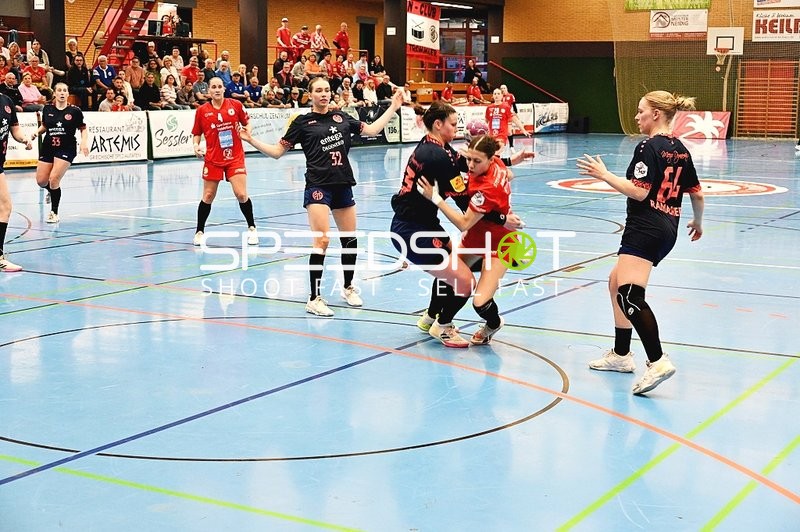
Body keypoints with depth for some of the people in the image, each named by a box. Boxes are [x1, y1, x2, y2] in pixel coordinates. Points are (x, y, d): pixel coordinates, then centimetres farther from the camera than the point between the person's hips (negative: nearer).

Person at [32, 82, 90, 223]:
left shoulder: (74, 111, -7)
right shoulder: (47, 109, 2)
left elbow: (83, 129, 2)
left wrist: (84, 142, -14)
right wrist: (37, 132, -3)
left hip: (66, 149, -4)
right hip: (47, 148, 4)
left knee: (54, 179, -16)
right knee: (41, 181, 4)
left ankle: (54, 212, 1)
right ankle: (53, 191, 42)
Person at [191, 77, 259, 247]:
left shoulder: (235, 105, -2)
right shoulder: (202, 111, -1)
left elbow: (247, 122, 11)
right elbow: (197, 133, 9)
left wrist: (247, 131, -10)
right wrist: (196, 146, -9)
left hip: (235, 157, 0)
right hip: (212, 159, 0)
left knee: (241, 194, -7)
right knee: (208, 196, 4)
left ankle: (251, 228, 13)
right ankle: (199, 231, 19)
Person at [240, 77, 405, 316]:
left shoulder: (341, 117, 11)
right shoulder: (303, 122, 0)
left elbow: (372, 129, 20)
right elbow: (277, 151, 3)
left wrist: (393, 107, 18)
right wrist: (251, 140, -8)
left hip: (343, 185, 5)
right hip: (318, 187, -5)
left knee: (350, 239, 13)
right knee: (322, 241, -14)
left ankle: (348, 287, 34)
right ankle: (314, 299, -8)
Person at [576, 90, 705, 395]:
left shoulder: (649, 147, -11)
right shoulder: (680, 150, 14)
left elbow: (639, 192, -18)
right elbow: (697, 194, 18)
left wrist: (604, 175, -11)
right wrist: (697, 223, 34)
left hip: (645, 229, -10)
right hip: (668, 230, 10)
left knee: (629, 293, -18)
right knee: (616, 282, 22)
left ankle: (657, 362, -30)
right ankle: (620, 355, 27)